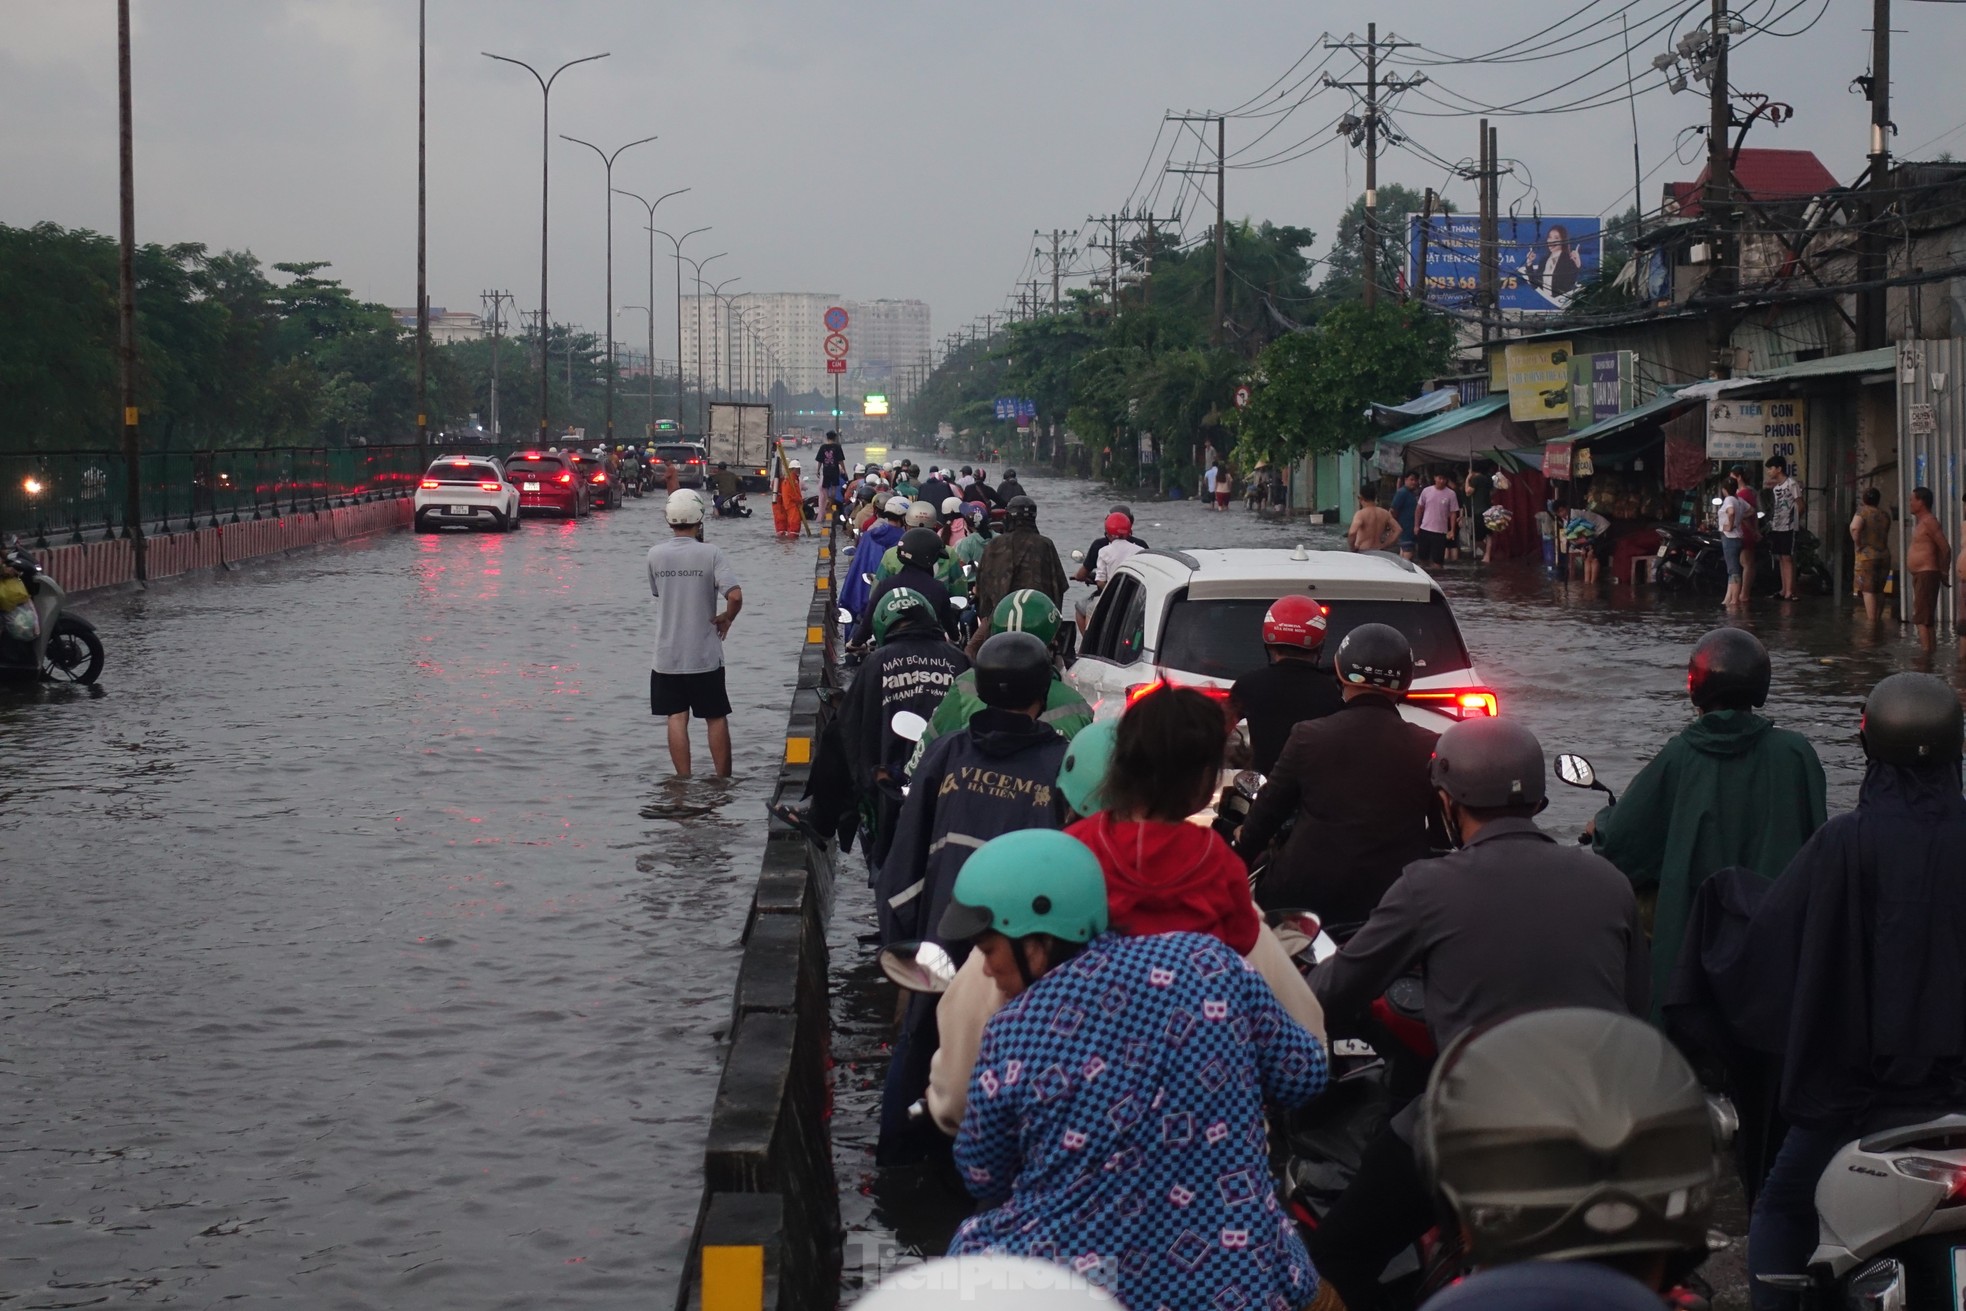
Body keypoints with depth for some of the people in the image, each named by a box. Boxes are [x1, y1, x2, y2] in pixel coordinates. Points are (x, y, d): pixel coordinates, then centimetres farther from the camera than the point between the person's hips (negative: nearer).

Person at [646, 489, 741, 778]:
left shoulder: (655, 554, -3)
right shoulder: (711, 554, -12)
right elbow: (735, 595, -21)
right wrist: (727, 618, -2)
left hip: (667, 656, 2)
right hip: (705, 654, -2)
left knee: (677, 718, 5)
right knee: (716, 718, 10)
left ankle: (683, 779, 3)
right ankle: (723, 779, 15)